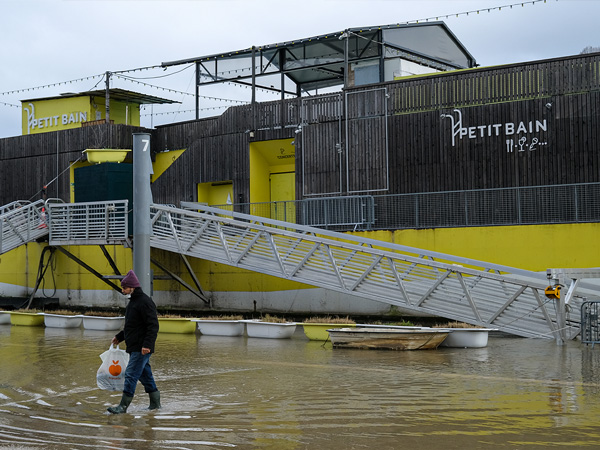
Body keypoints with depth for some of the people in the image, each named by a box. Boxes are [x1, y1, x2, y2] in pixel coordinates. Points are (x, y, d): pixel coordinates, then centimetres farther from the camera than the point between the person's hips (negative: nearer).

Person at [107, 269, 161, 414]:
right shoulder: (133, 301, 16)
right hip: (134, 347, 10)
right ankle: (155, 403, 20)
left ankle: (123, 406, -4)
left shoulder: (145, 302, -16)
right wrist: (119, 337, 23)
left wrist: (147, 345, -26)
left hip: (141, 349, -10)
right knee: (144, 374, 13)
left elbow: (153, 326, -21)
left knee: (131, 375, -8)